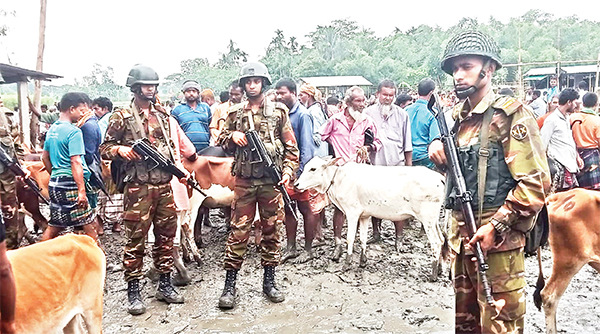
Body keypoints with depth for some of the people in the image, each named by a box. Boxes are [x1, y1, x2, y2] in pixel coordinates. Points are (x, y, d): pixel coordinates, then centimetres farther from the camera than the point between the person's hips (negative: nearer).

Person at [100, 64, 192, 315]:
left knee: (166, 235, 10)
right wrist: (121, 149, -18)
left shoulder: (162, 114, 14)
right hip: (138, 187, -5)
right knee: (135, 238, 0)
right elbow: (104, 148, 1)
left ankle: (165, 285, 23)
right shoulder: (122, 117, -2)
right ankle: (133, 291, 12)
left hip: (164, 184, 5)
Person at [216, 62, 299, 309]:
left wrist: (288, 170, -8)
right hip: (244, 180, 0)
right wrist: (232, 136, -6)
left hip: (271, 180, 0)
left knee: (272, 231, 7)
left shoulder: (278, 111, 6)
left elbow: (291, 146, 5)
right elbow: (221, 142, 15)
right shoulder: (235, 113, 10)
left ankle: (269, 281, 21)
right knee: (238, 231, 1)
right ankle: (229, 285, 10)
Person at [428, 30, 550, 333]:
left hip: (496, 239, -7)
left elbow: (536, 181, -15)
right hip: (460, 237, 7)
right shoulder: (458, 117, 13)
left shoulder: (511, 114, -9)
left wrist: (496, 227, -20)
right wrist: (437, 147, 5)